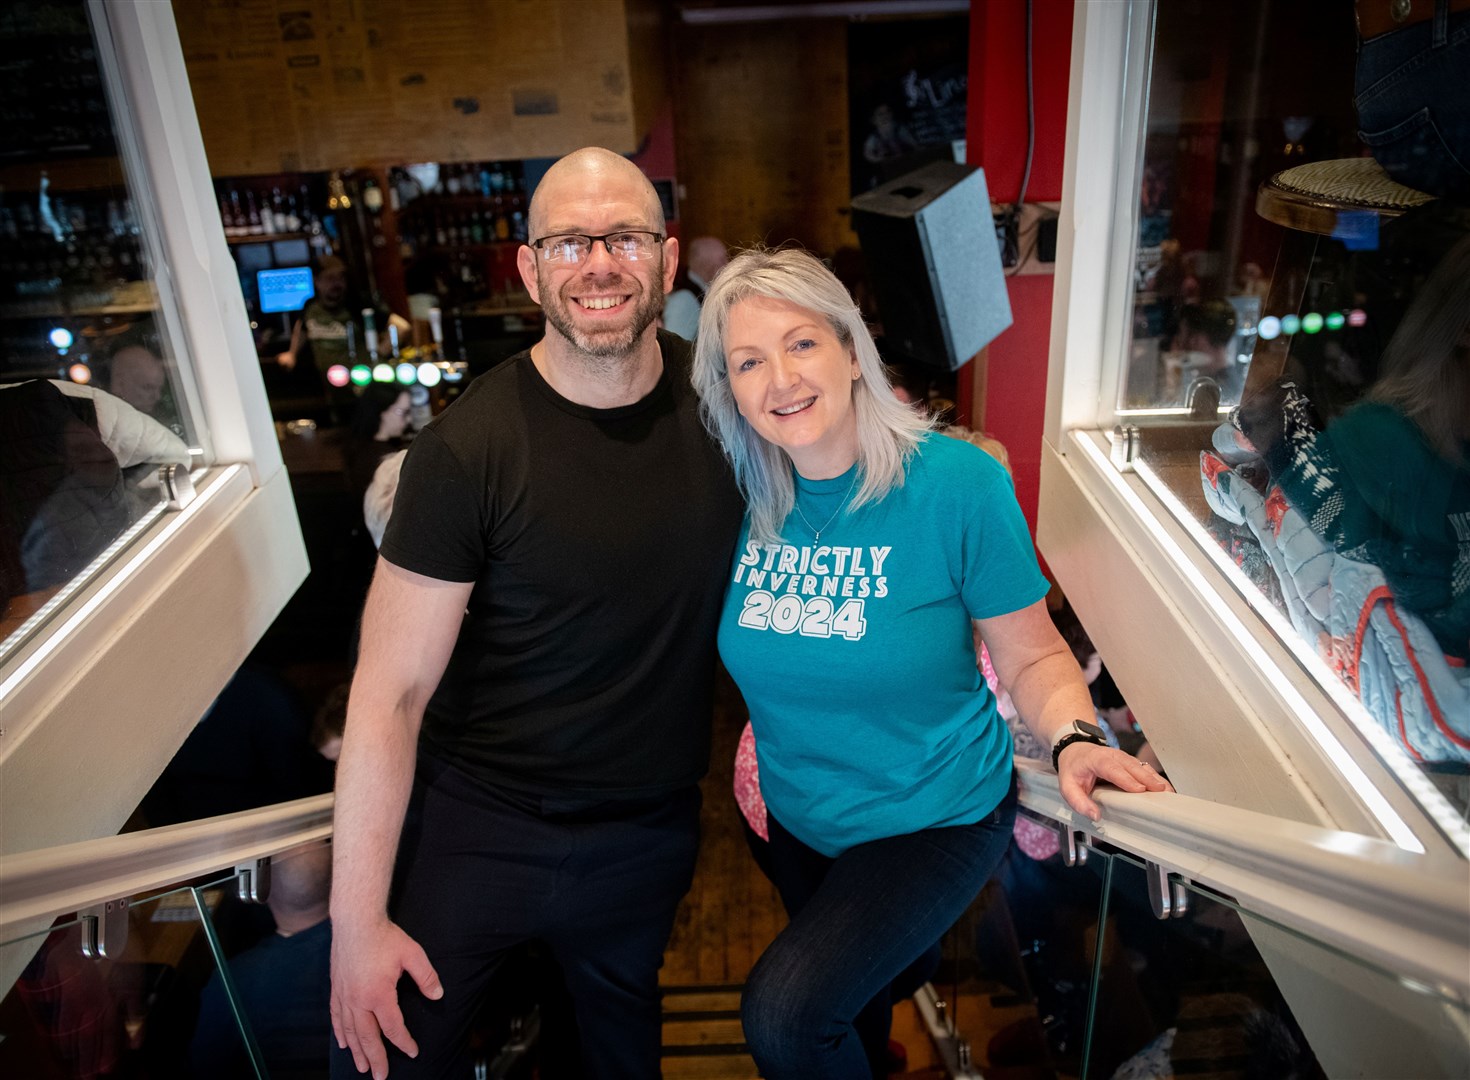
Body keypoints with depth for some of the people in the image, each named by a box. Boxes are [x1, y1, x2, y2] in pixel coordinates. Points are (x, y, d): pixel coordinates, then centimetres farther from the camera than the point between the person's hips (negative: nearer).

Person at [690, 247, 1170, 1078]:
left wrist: (1075, 739, -32)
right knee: (848, 995, 27)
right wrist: (760, 730, -3)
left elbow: (1033, 655, -16)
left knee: (783, 1013, -16)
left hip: (934, 817, -5)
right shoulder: (744, 497, -10)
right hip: (794, 816, 5)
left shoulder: (955, 482, -23)